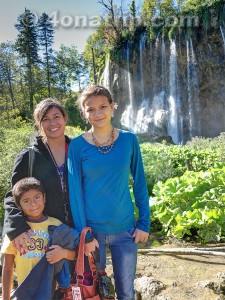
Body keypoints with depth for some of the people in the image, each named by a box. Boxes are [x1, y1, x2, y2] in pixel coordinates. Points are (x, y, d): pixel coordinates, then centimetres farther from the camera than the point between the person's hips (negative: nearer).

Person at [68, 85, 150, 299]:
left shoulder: (129, 140, -3)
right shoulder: (77, 146, -8)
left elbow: (139, 183, 2)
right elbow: (75, 192, -7)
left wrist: (144, 223, 0)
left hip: (124, 229, 1)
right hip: (92, 229, -1)